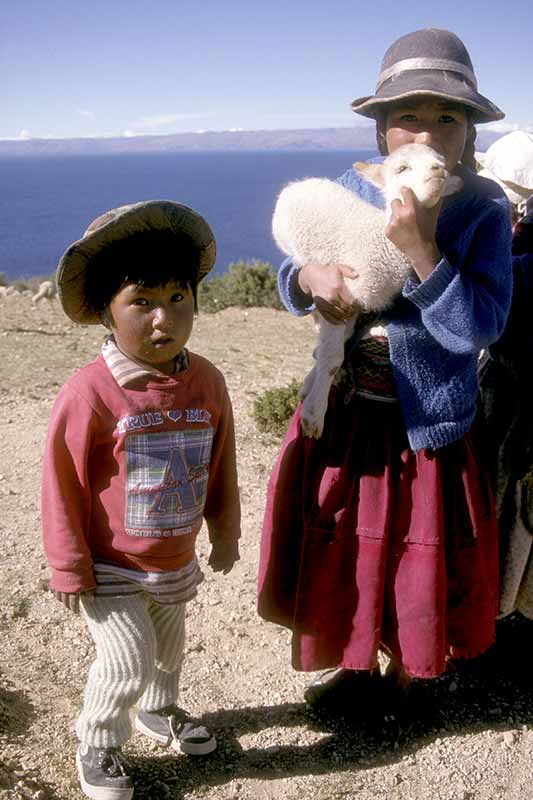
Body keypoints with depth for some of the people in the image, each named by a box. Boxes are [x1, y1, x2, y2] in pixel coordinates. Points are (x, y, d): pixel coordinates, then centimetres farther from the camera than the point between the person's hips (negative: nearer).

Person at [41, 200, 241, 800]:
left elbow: (220, 467, 4)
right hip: (109, 569, -5)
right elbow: (63, 484, -16)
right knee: (128, 659, -3)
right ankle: (97, 743, 26)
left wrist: (225, 533, 13)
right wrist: (69, 566, -11)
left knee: (168, 648, 24)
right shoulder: (90, 392, -25)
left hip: (176, 562, 5)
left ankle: (158, 710, 54)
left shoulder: (206, 382, -9)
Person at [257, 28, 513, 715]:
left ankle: (405, 670, 43)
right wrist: (309, 277, -19)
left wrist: (421, 250, -31)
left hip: (425, 421, -3)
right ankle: (355, 663, 44)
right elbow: (290, 283, 4)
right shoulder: (351, 193, -3)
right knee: (339, 548, 17)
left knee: (416, 555, 13)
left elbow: (480, 328, -22)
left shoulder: (483, 211, -12)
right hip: (343, 411, 4)